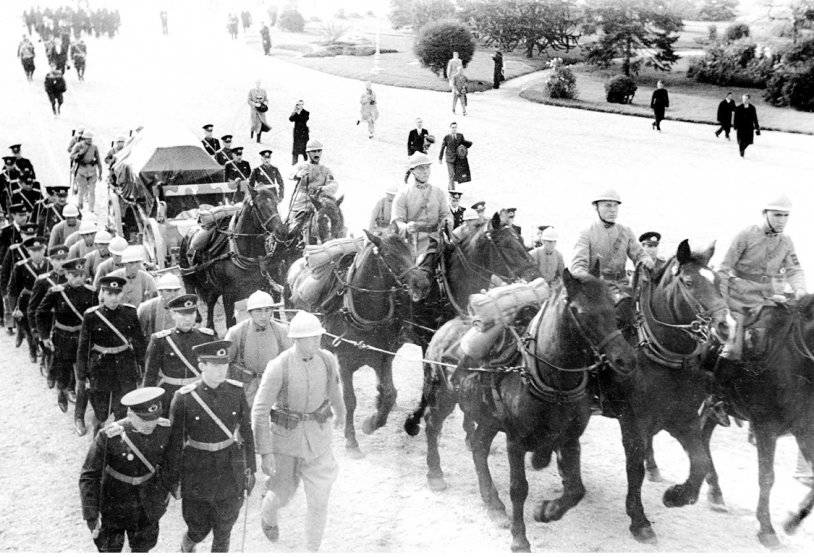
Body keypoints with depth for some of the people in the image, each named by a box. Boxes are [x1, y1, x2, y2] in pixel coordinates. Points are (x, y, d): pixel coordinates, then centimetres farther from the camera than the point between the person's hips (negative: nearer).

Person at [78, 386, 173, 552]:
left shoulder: (164, 428, -18)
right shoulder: (109, 436, -30)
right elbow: (89, 476, -22)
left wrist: (165, 492, 14)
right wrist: (91, 516, -25)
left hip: (148, 502, 3)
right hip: (114, 500, -3)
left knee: (143, 546, 22)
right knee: (110, 547, 14)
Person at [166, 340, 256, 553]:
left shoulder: (236, 391, -7)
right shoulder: (184, 398, -15)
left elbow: (246, 432, 2)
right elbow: (175, 441, -7)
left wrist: (250, 470, 6)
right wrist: (174, 479, -2)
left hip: (231, 470, 2)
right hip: (197, 473, -2)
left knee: (223, 533, 12)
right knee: (199, 530, 10)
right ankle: (187, 547, 44)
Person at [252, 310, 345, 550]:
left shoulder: (328, 360, -10)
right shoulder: (278, 367, -23)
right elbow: (259, 411, -18)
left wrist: (340, 412, 33)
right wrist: (265, 452, -22)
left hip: (318, 436, 3)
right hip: (285, 436, -2)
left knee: (319, 501, 3)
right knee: (283, 494, 15)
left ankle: (312, 550, 24)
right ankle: (268, 514, 53)